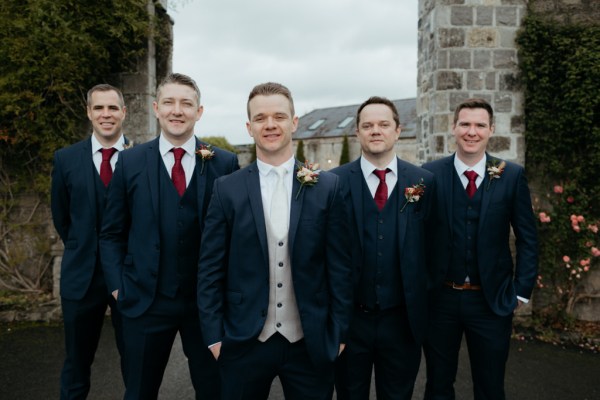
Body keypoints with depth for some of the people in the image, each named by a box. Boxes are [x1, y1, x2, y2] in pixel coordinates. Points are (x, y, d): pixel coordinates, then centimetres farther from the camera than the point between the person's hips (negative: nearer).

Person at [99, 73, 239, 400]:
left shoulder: (224, 163, -3)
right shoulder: (130, 162, 1)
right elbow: (112, 233, 6)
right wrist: (117, 286, -1)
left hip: (208, 301, 0)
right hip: (145, 300, 1)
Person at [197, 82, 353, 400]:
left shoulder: (327, 187, -2)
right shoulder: (227, 189, -2)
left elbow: (340, 267, 0)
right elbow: (210, 270, 0)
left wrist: (340, 332, 0)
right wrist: (213, 335, -2)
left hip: (311, 344, 0)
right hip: (244, 343, 0)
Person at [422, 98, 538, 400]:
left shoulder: (512, 176, -3)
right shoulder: (430, 174, -4)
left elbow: (527, 238, 2)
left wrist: (521, 291, -1)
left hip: (492, 301, 1)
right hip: (439, 298, 0)